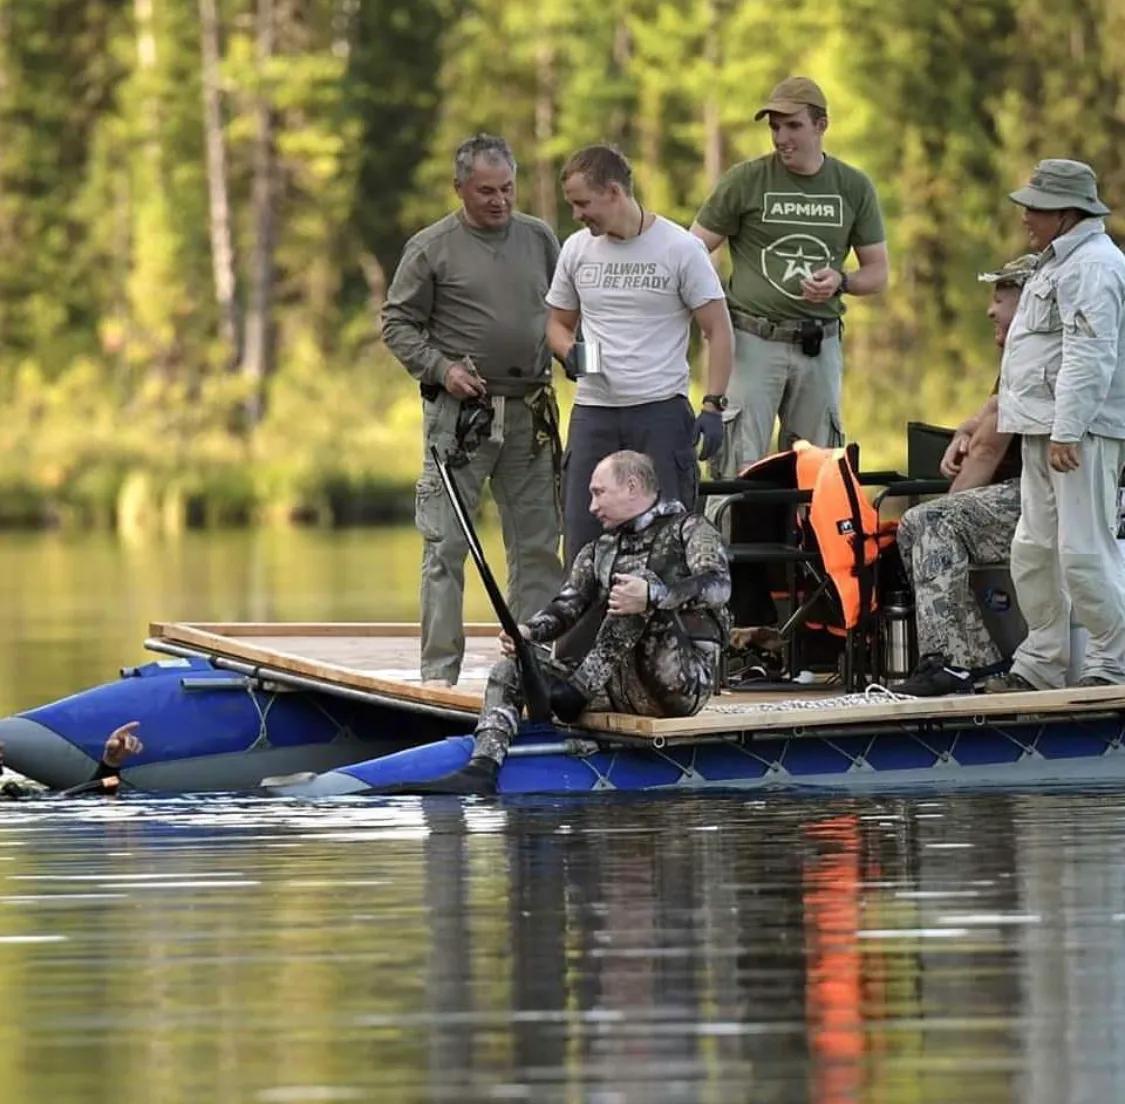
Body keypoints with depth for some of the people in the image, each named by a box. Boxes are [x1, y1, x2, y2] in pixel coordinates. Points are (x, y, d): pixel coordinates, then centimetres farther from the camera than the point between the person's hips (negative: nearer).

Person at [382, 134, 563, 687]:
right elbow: (398, 322, 0)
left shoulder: (539, 238, 10)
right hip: (459, 412, -4)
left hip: (529, 413, 4)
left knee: (537, 542, 7)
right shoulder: (431, 248, -2)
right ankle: (439, 670, -2)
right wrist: (440, 368, -13)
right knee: (446, 543, -4)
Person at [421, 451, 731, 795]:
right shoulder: (599, 551, 23)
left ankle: (577, 691, -22)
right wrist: (527, 632, -12)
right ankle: (482, 772, -24)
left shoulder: (688, 530, 3)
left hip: (685, 679, -7)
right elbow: (566, 607, 10)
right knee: (508, 672, -3)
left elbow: (718, 586, -16)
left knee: (640, 577, -26)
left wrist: (651, 596, -33)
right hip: (620, 684, 7)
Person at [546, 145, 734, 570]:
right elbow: (558, 322, 21)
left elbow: (718, 332, -1)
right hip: (593, 412, 4)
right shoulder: (577, 249, 9)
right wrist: (569, 353, -3)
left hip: (661, 410, -4)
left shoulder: (680, 249, -4)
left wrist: (712, 406, -11)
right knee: (581, 537, 1)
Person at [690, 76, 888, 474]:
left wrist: (840, 282, -9)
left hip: (819, 346, 3)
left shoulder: (854, 188, 8)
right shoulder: (745, 181, 0)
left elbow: (877, 273, 14)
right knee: (740, 471, -9)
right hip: (753, 340, -3)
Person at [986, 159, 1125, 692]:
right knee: (1035, 550, 12)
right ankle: (1040, 663, 17)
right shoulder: (1061, 263, 21)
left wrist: (1066, 432, -27)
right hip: (1044, 428, 11)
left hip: (1081, 431, -11)